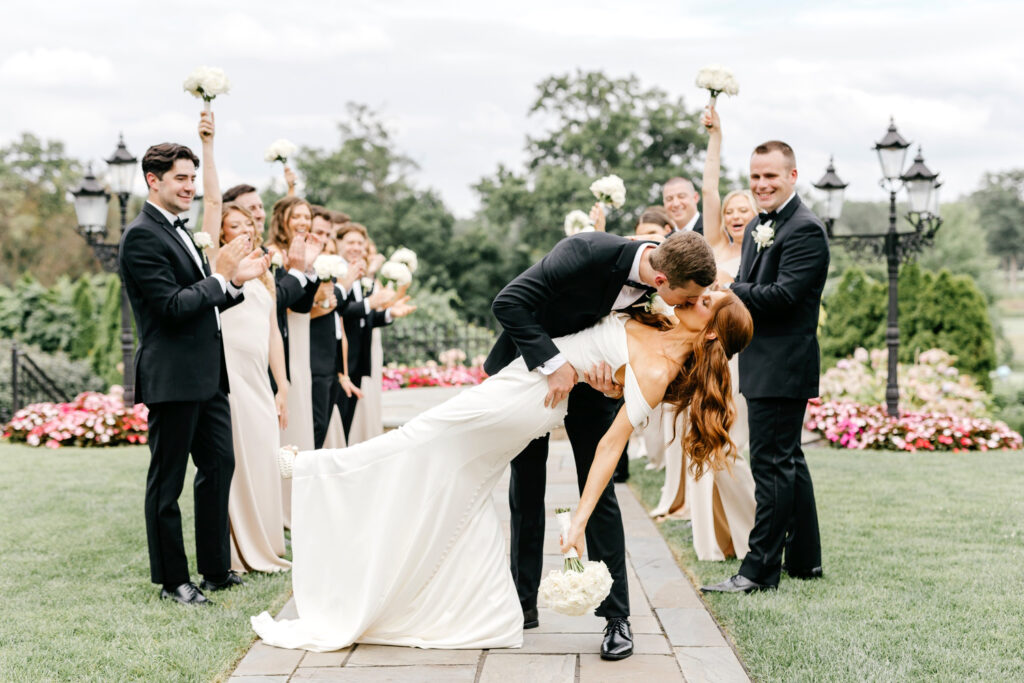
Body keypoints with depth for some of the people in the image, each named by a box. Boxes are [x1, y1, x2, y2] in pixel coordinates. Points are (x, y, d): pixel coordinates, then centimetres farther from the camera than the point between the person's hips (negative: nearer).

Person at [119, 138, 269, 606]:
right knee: (167, 480, 2)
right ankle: (172, 580, 12)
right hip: (173, 378, -10)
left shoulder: (178, 232, 16)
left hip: (206, 375, 10)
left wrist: (238, 280, 5)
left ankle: (215, 568, 26)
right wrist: (222, 277, -15)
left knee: (219, 464, 15)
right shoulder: (142, 237, -13)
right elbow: (172, 307, -21)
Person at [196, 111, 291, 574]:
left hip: (259, 380, 6)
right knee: (228, 462, -3)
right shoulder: (216, 262, 2)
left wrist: (282, 387, 14)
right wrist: (208, 145, -16)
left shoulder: (262, 275, 19)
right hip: (226, 376, -6)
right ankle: (232, 553, 4)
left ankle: (261, 548, 17)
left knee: (261, 461, 7)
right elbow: (212, 201, -9)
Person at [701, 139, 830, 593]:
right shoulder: (758, 227, 17)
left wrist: (725, 290, -17)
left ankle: (760, 568, -3)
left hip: (782, 366, -10)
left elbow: (783, 295, -21)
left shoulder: (805, 229, -13)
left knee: (771, 463, -7)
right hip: (763, 364, 10)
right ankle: (804, 559, 25)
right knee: (788, 461, 15)